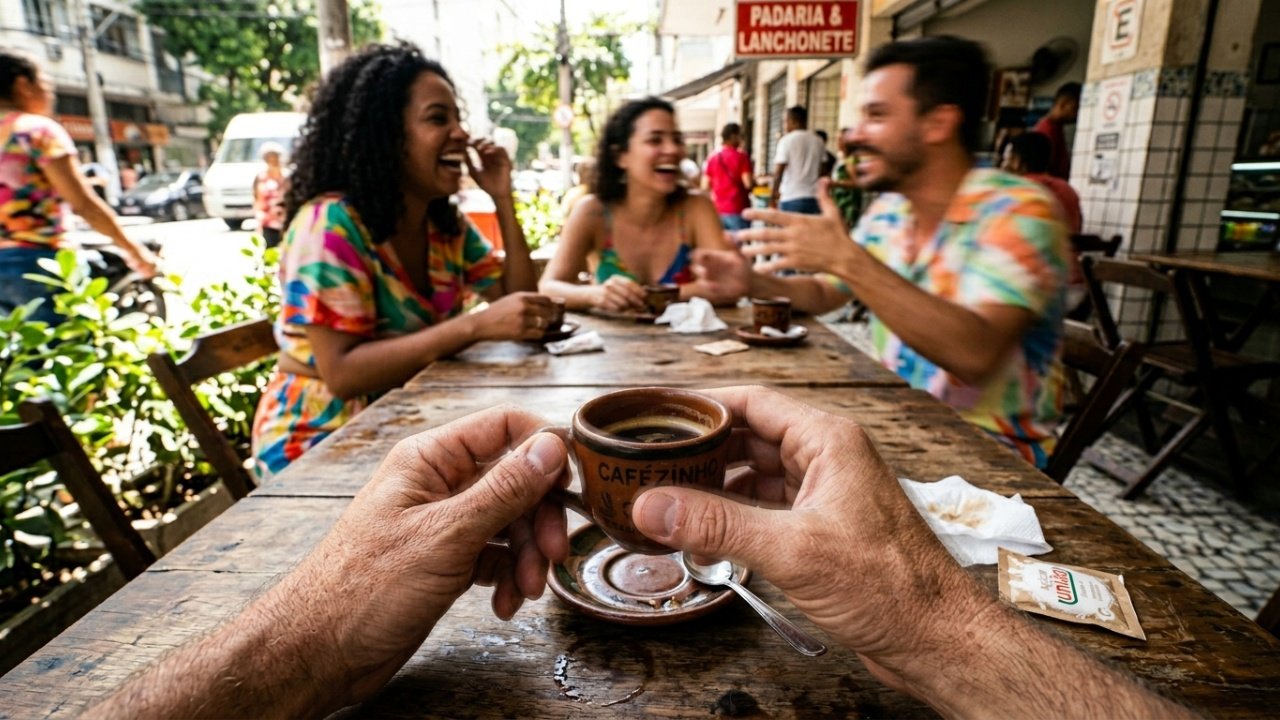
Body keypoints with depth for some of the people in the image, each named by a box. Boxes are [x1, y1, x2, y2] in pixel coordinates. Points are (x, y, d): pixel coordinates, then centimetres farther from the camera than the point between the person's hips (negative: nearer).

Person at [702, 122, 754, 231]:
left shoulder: (712, 158, 7)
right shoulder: (741, 157, -7)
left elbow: (705, 185, 6)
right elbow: (748, 183, -13)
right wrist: (755, 181, 9)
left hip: (718, 210, 5)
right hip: (737, 210, -5)